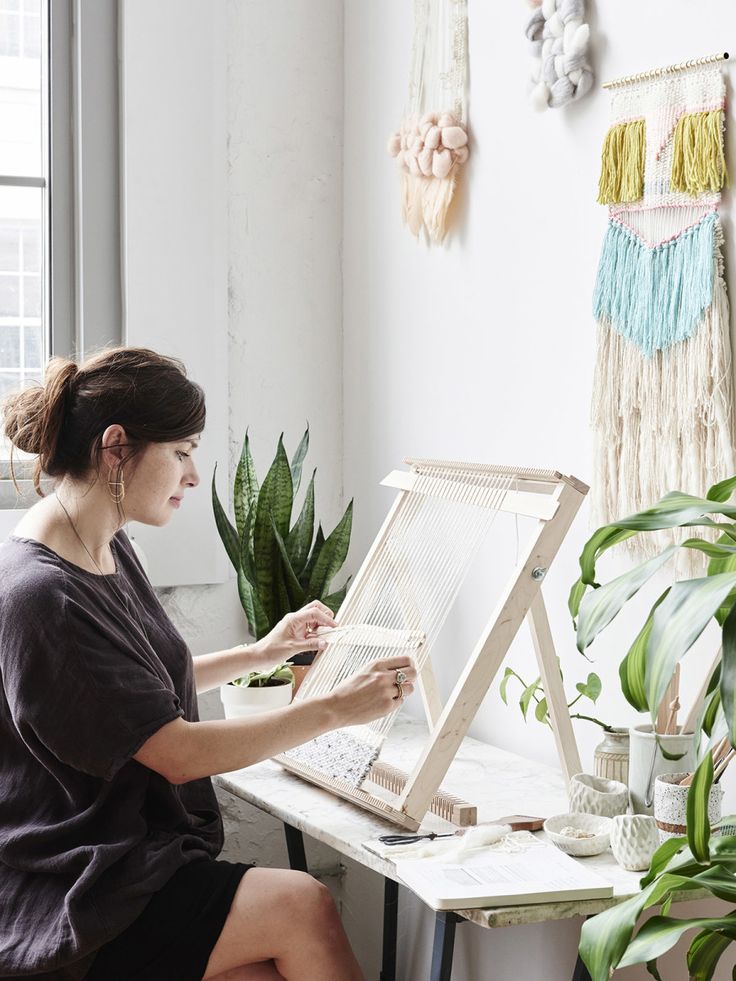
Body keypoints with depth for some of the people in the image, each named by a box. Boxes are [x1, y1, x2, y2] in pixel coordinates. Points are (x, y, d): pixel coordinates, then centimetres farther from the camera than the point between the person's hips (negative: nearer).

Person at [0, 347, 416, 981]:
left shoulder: (109, 552, 10)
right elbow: (181, 754, -19)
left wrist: (263, 653, 25)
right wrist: (336, 710, -13)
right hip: (63, 910, -8)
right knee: (300, 905, -21)